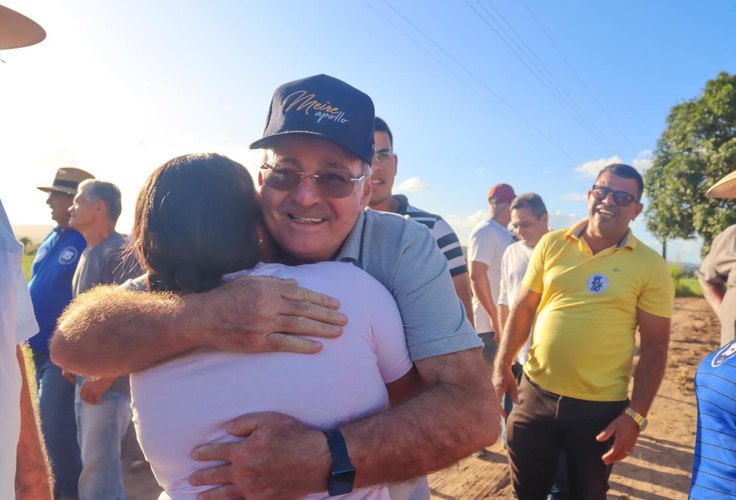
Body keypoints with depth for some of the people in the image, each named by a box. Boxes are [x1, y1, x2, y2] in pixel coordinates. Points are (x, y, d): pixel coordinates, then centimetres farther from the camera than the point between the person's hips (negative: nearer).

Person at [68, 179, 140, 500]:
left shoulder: (119, 252, -17)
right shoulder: (89, 253, 12)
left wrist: (104, 377, -21)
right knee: (91, 461, 20)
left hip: (108, 379, -9)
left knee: (98, 468, 1)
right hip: (86, 374, 9)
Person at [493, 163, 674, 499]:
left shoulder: (650, 266, -5)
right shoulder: (551, 244, 0)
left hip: (601, 407, -1)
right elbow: (523, 309, 5)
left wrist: (635, 415, -8)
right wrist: (502, 367, 0)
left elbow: (654, 347, -4)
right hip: (535, 392, 2)